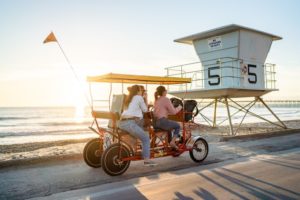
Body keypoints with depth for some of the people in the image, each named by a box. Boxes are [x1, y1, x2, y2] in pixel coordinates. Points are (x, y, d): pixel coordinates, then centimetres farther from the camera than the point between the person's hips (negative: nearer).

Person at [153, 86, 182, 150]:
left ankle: (169, 142, 33)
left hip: (155, 122, 8)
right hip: (162, 122, -8)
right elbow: (173, 111, -8)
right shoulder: (166, 99, -8)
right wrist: (179, 107, 10)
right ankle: (172, 142, 4)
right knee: (178, 126, 13)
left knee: (170, 125, 34)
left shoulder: (156, 100, 16)